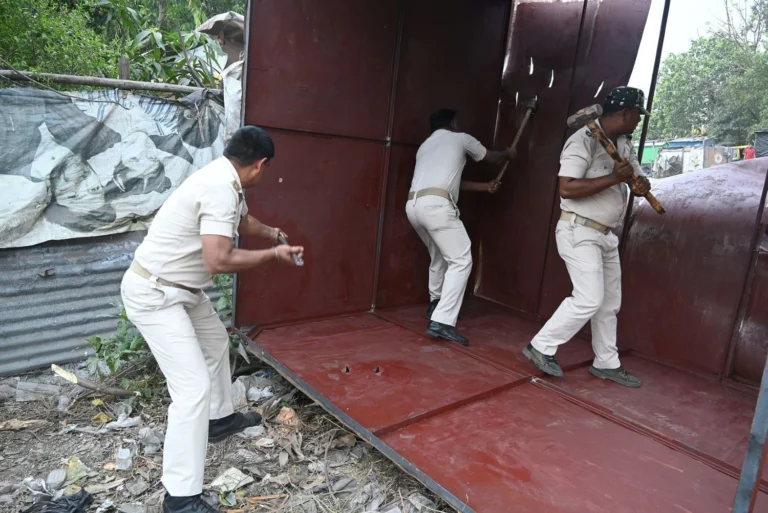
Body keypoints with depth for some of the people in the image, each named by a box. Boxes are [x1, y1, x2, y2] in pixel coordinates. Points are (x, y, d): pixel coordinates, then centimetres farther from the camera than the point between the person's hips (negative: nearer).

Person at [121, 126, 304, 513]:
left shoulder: (224, 179, 5)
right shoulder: (221, 189, -26)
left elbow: (243, 220, 26)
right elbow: (219, 261, -31)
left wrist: (271, 233, 40)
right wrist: (274, 255, -18)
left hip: (178, 288, 11)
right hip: (154, 294, -11)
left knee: (215, 339, 27)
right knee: (194, 387, -13)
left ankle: (220, 418, 46)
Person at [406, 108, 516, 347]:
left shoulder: (426, 145, 33)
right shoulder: (460, 138, 16)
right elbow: (491, 157, 31)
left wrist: (485, 186, 44)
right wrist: (508, 154, 54)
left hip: (413, 205, 8)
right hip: (436, 204, -8)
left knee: (439, 257, 26)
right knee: (461, 261, -4)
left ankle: (436, 304, 40)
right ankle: (442, 322, -13)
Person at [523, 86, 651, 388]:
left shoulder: (624, 144, 12)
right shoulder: (584, 141, -15)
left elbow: (638, 176, 19)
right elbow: (567, 188, -26)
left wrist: (642, 185, -6)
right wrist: (613, 178, -25)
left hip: (606, 235, 9)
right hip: (579, 232, -9)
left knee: (610, 302, 12)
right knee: (589, 299, -15)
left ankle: (607, 363, 25)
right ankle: (541, 347, 0)